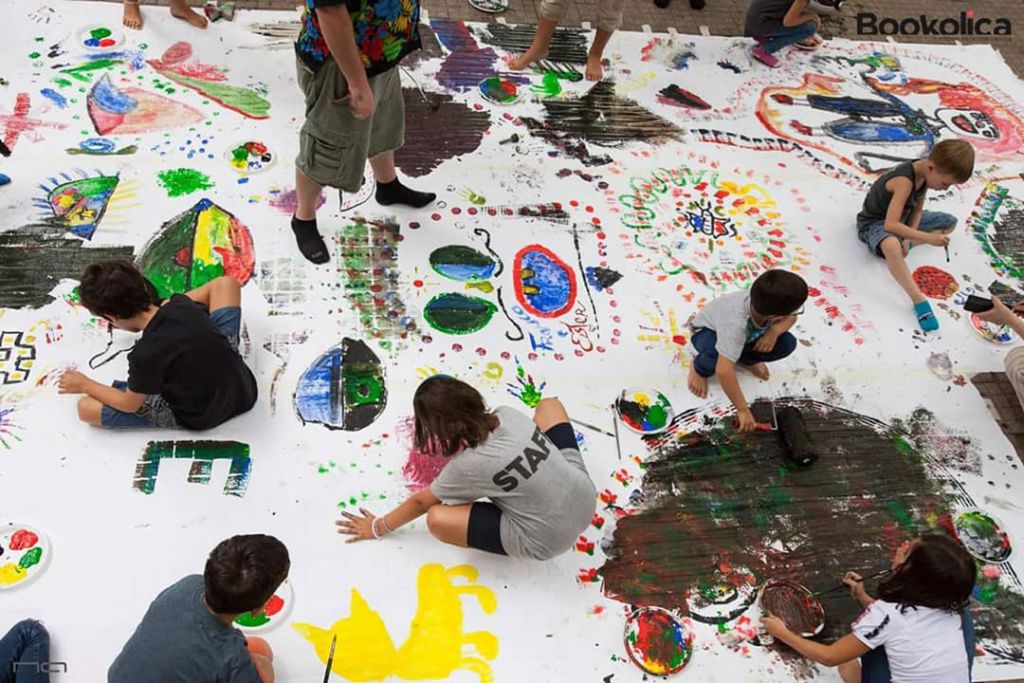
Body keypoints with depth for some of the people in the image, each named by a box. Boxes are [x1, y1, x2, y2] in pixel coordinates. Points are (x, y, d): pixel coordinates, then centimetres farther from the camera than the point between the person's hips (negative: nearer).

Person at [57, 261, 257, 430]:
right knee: (226, 283, 12)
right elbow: (215, 288, 13)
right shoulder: (181, 304, -15)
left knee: (87, 408, -3)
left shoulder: (146, 356, -30)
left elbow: (130, 404, -9)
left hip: (201, 419, -5)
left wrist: (85, 385, 6)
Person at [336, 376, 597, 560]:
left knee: (437, 518, -12)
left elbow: (420, 502, -1)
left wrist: (378, 528, 15)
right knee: (549, 404, 21)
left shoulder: (465, 467, -20)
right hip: (586, 496, 6)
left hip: (549, 540, -6)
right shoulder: (507, 414, -8)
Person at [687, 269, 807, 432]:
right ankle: (699, 368, -3)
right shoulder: (736, 323, -48)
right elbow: (724, 371, -54)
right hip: (708, 331, -5)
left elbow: (790, 318, -6)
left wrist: (774, 331, -29)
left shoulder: (769, 305, -31)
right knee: (717, 353, -40)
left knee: (787, 343, -14)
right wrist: (743, 410, -47)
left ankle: (746, 360, 15)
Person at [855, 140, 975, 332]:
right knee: (891, 246, -44)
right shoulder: (905, 180, -34)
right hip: (874, 223, -9)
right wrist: (928, 238, -42)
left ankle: (902, 243, -6)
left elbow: (917, 210, 2)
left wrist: (908, 239, -13)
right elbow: (890, 225, -42)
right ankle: (919, 300, -36)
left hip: (901, 217, 9)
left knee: (950, 222, 14)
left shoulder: (925, 173, -9)